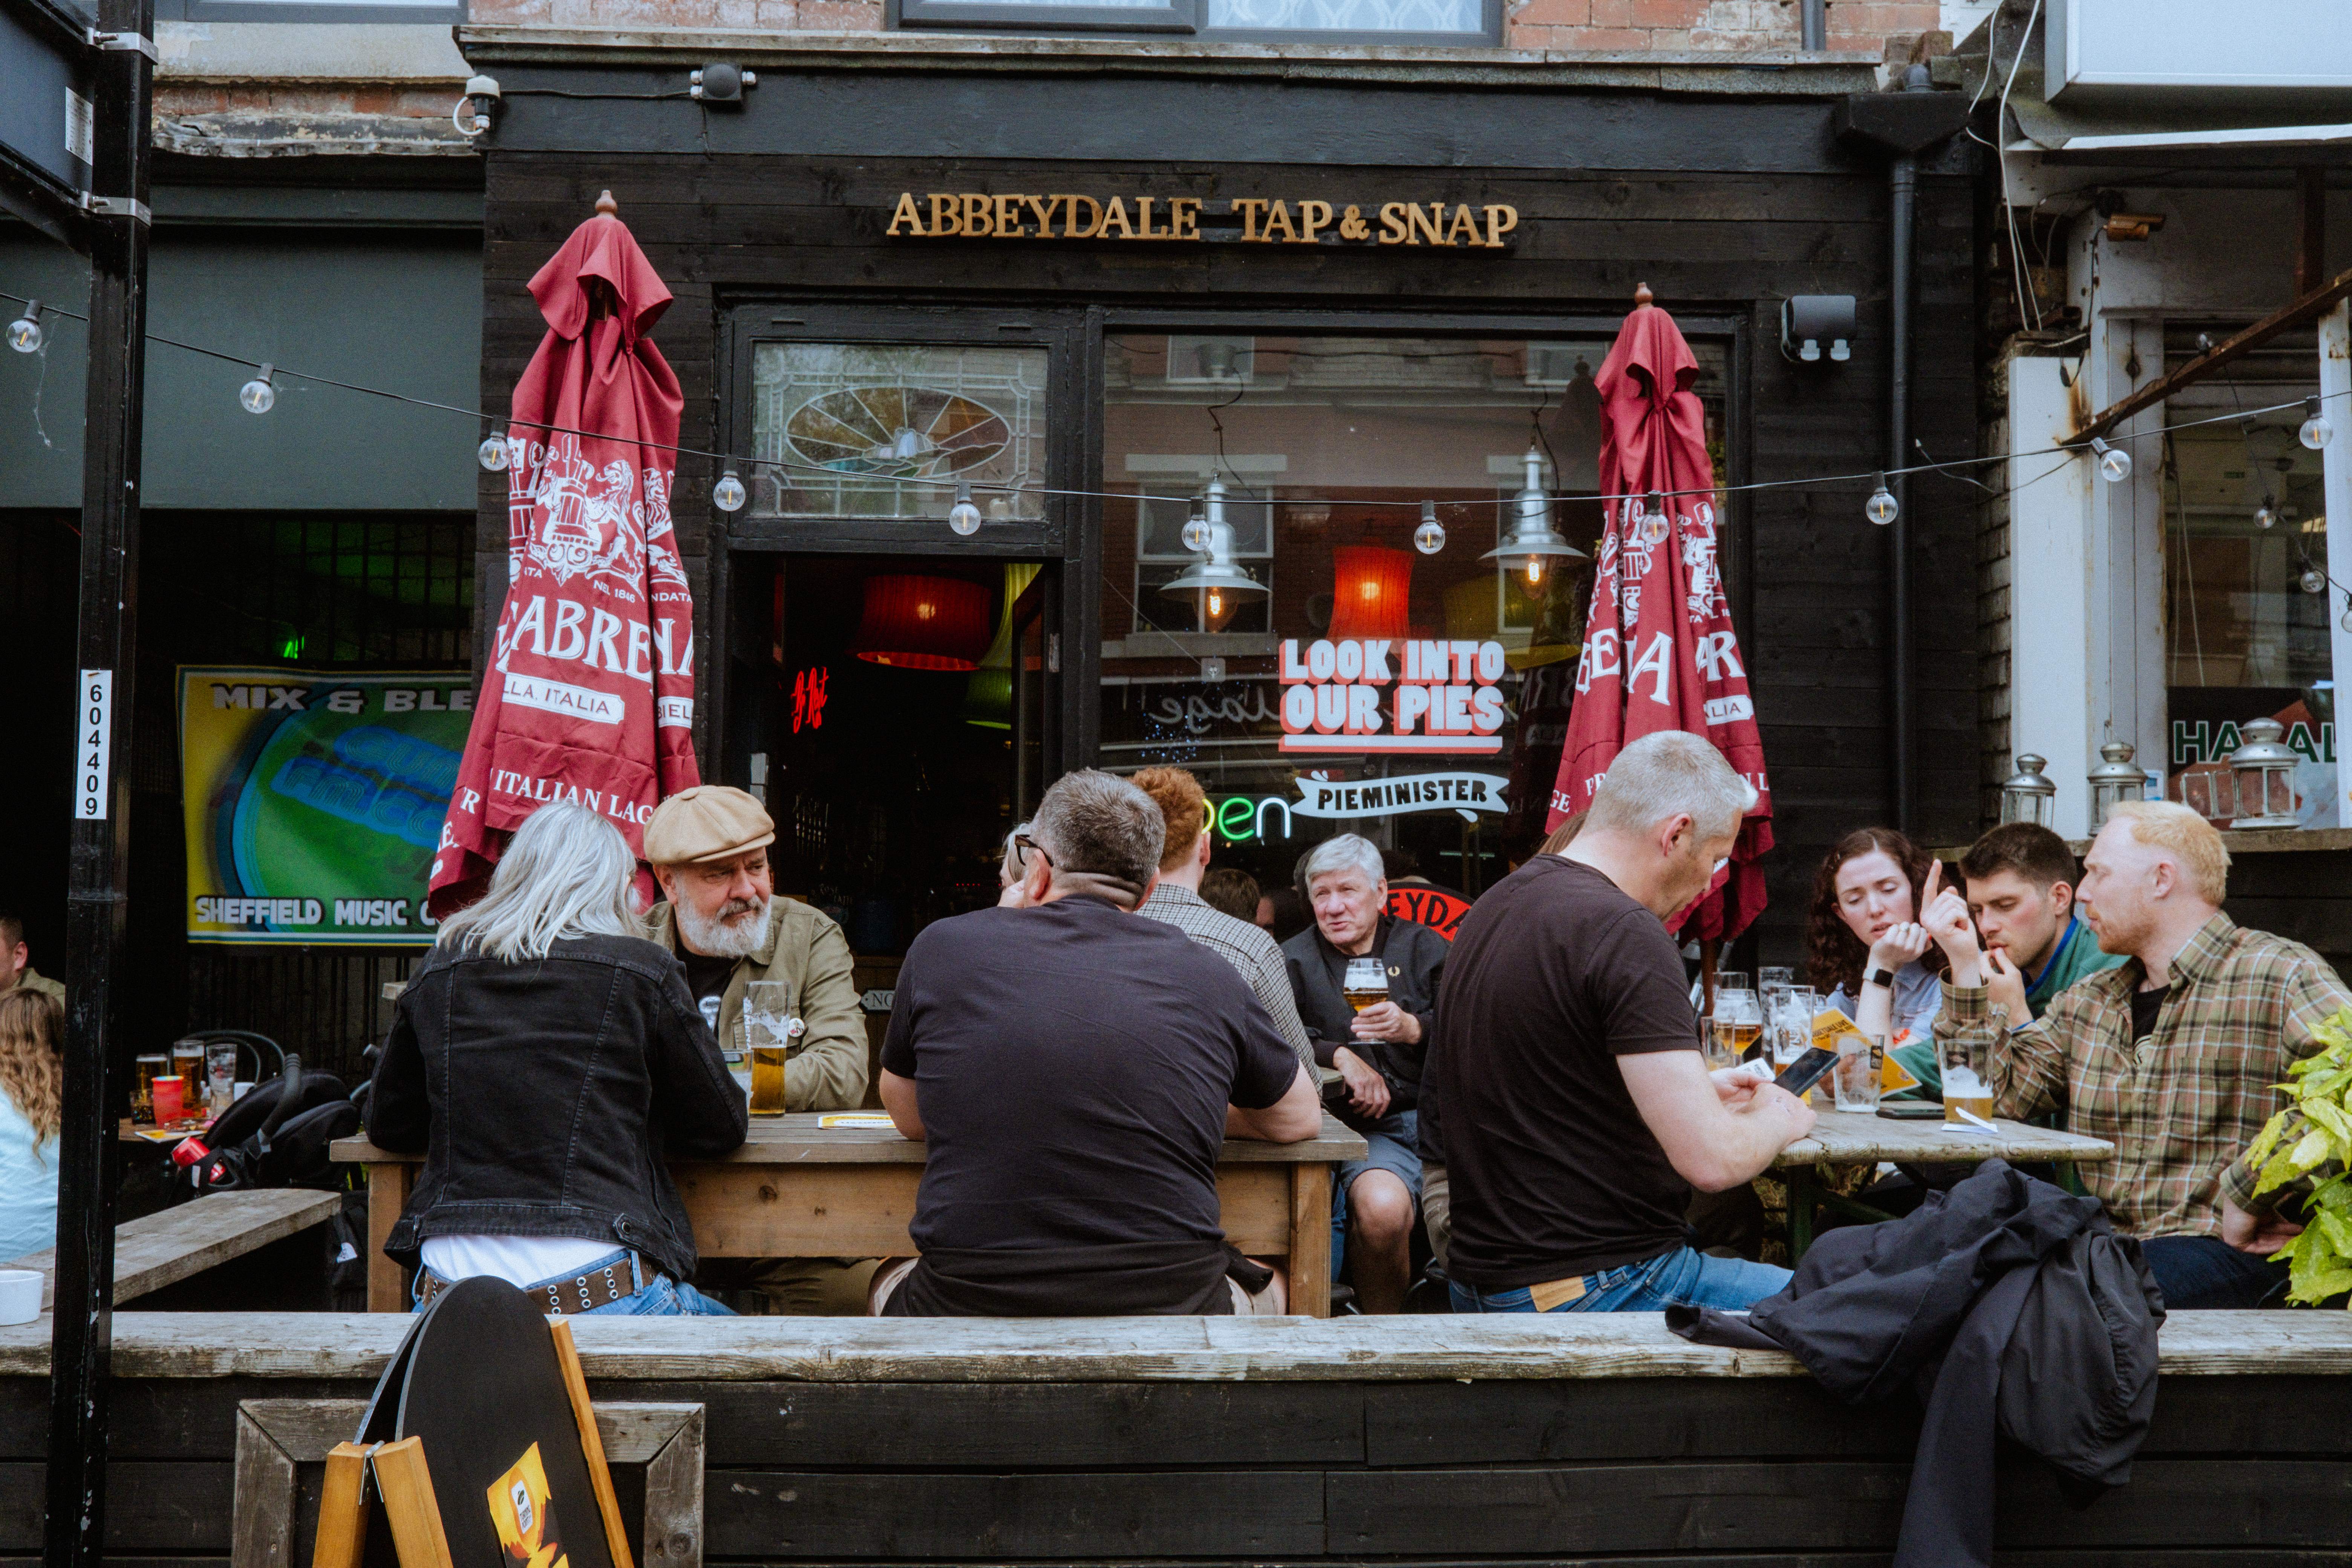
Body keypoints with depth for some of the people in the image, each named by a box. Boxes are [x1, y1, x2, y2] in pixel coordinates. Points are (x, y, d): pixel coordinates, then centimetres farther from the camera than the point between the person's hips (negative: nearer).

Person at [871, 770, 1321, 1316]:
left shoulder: (943, 947, 0)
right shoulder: (1207, 975, 1)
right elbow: (1300, 1119, 17)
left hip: (967, 1313, 0)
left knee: (893, 1280, 34)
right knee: (1268, 1286, 33)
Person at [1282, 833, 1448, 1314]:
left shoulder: (1425, 948, 17)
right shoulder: (1294, 961, 14)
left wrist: (1415, 1029, -15)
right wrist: (1339, 1056, -11)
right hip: (1366, 1128, -2)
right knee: (1381, 1208, -33)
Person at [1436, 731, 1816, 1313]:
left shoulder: (1492, 909, 10)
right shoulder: (1623, 931, -19)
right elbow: (1712, 1159, -21)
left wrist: (1699, 1091, 23)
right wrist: (1776, 1119, 0)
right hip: (1598, 1285, -10)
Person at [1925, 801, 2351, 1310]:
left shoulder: (2279, 974, -3)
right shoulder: (2087, 1002, 19)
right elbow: (1996, 1096, 11)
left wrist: (2246, 1196, -19)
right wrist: (1966, 968, 8)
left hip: (2230, 1250, -6)